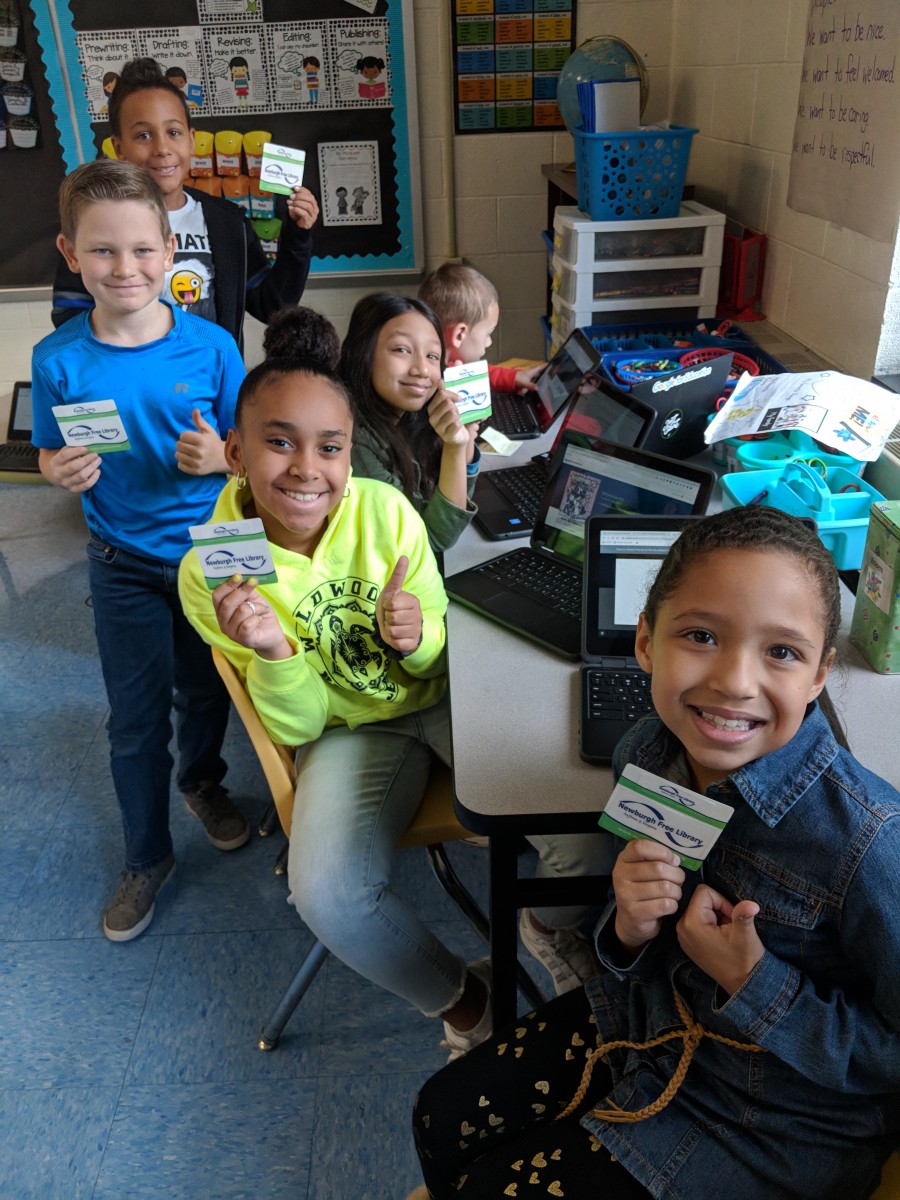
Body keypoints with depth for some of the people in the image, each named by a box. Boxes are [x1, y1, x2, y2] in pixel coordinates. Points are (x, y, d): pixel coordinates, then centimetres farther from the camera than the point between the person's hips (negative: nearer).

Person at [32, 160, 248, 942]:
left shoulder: (211, 346, -11)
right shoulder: (58, 359, -10)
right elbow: (50, 456, 1)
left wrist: (219, 456, -25)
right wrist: (64, 471, -21)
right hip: (124, 564, 0)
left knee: (206, 689, 18)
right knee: (135, 718, 8)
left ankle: (203, 782, 50)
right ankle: (147, 857, 29)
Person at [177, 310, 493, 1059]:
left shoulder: (386, 508, -15)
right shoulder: (209, 574, -16)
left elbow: (441, 656, -4)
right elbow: (301, 727, -11)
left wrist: (418, 637, -28)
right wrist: (273, 653, -32)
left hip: (444, 696, 1)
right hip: (351, 729, 0)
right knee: (328, 895, -23)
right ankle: (460, 997, 7)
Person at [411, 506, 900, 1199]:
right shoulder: (647, 754, -15)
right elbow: (644, 958, 2)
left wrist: (752, 984, -27)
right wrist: (631, 928, -20)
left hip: (771, 1124, -5)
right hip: (651, 1016, 5)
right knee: (444, 1118, 12)